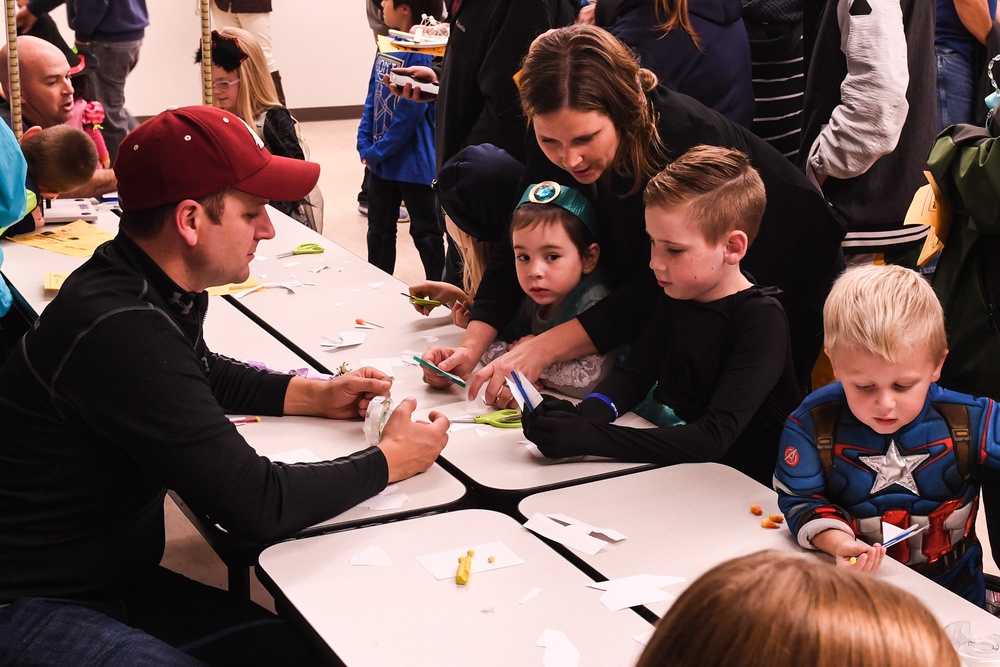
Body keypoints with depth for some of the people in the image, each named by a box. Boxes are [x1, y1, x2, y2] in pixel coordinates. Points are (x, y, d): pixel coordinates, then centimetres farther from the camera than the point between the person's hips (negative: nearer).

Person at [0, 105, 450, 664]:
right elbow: (256, 504, -25)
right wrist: (390, 461, -11)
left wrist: (315, 395, 11)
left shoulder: (155, 286, 1)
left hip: (120, 581, 9)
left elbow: (204, 374, 26)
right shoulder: (120, 330, -29)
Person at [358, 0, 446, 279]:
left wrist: (378, 151, -15)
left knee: (425, 232, 4)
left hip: (413, 161, -8)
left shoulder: (422, 53, -20)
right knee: (379, 229, 19)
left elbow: (411, 112, -22)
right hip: (380, 160, 8)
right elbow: (372, 98, 9)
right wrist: (365, 146, 0)